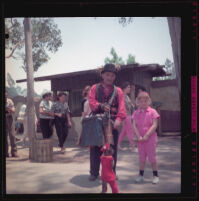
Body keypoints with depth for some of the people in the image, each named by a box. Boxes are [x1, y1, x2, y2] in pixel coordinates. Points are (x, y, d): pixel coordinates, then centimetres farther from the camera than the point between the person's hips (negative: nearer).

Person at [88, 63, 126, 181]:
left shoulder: (118, 91, 8)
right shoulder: (95, 88, 9)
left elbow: (121, 106, -6)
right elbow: (91, 102, -6)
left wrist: (119, 119, -24)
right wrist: (101, 106, -25)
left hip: (112, 122, 0)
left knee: (112, 148, 7)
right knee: (95, 147, 5)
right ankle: (94, 172, 19)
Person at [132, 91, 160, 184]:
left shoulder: (152, 112, -5)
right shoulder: (136, 113, 4)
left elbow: (154, 125, -11)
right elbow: (134, 125, -1)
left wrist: (146, 135, -17)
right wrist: (139, 136, -12)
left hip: (150, 138, -3)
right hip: (140, 139, 3)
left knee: (152, 157, 3)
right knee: (141, 157, 11)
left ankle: (155, 175, 16)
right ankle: (141, 175, 22)